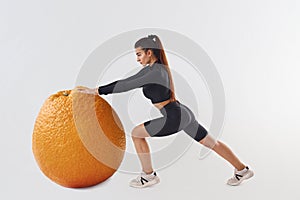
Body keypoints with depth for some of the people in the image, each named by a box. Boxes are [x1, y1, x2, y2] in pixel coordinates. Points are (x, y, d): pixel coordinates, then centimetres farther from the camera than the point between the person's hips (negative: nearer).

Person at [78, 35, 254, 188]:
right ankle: (242, 170, 33)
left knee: (136, 133, 3)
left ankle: (149, 175, 15)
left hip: (174, 118, -10)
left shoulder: (155, 72, -17)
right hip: (185, 113, 10)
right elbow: (128, 81, 12)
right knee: (212, 142, 20)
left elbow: (127, 85, -22)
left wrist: (96, 91, -18)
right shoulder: (153, 68, 12)